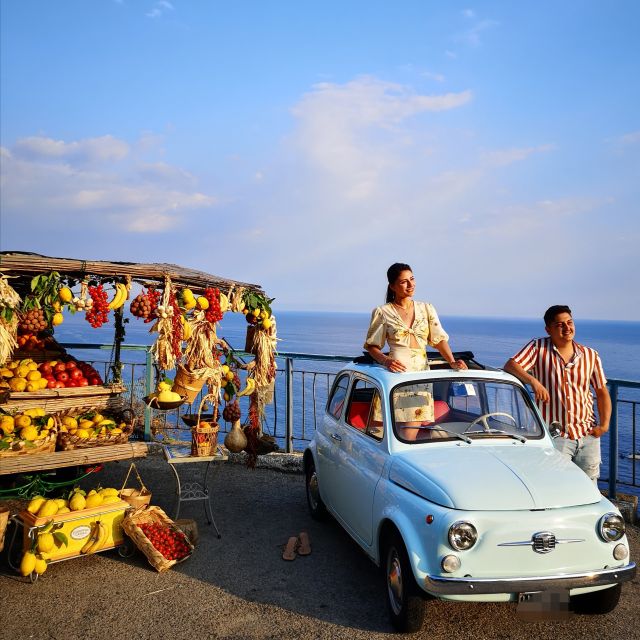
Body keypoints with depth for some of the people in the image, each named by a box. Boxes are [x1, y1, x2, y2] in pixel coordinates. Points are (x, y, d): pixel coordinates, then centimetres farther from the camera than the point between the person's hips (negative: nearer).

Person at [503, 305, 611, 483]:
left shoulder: (591, 355, 6)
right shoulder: (538, 348, -4)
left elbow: (602, 392, 11)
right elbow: (510, 365, -16)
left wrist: (604, 424, -1)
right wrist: (533, 381, -32)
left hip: (588, 435, 4)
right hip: (555, 435, -4)